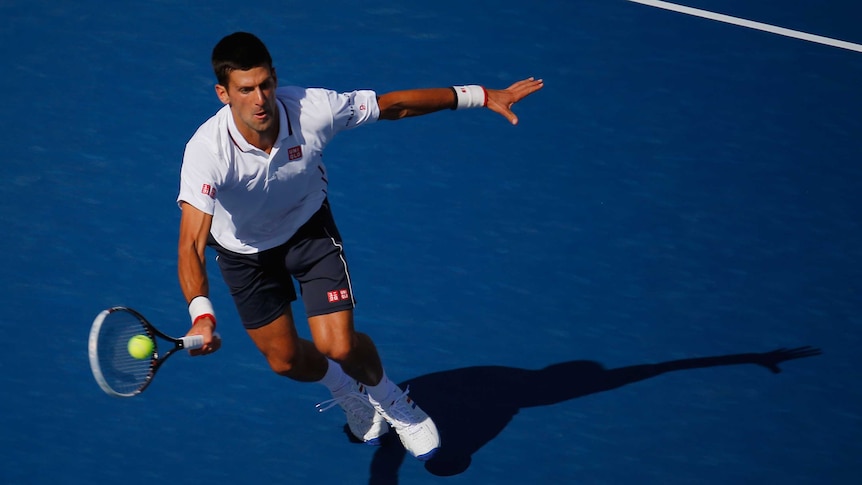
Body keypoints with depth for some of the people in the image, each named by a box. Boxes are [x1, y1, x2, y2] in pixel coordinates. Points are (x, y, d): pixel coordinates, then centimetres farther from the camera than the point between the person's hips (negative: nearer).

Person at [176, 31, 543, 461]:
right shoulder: (206, 151, -38)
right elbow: (191, 245, -45)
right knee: (286, 360, 11)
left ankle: (389, 398, 23)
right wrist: (201, 316, -63)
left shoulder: (311, 109, -32)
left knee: (339, 347, -13)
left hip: (309, 228, 0)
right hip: (244, 253, 0)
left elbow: (393, 105, -16)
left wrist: (481, 95, -13)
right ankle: (347, 392, 48)